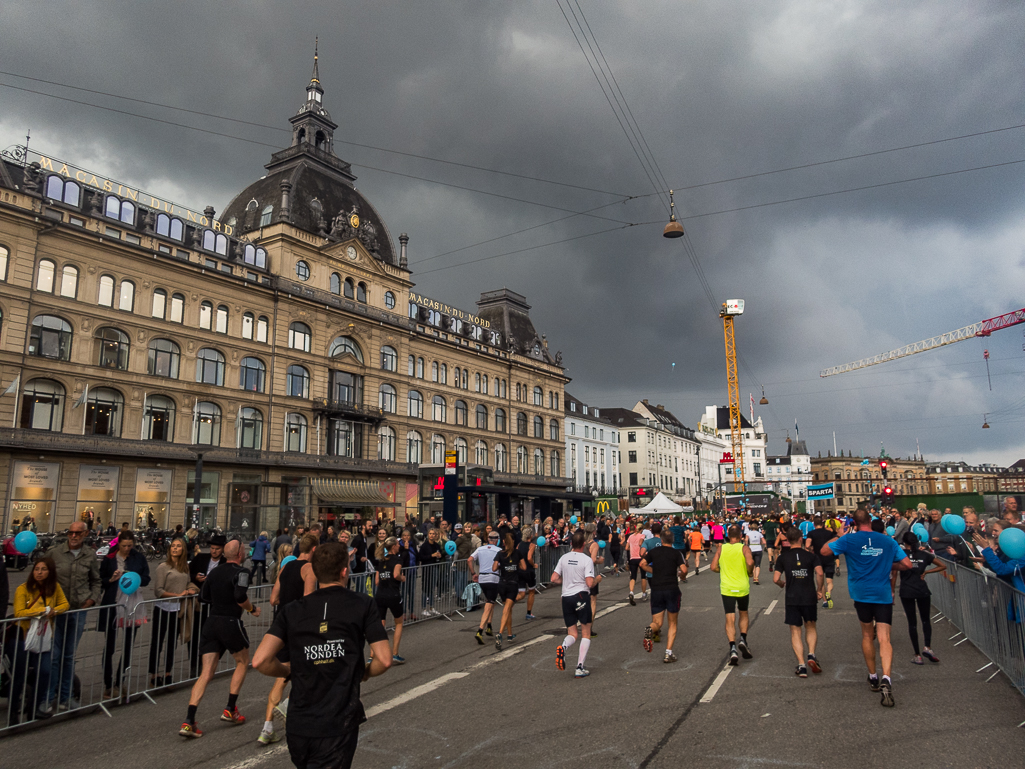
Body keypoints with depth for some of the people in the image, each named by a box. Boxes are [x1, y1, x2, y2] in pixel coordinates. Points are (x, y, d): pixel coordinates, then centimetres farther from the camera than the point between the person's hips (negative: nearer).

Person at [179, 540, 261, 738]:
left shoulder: (215, 572, 11)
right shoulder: (241, 572, -11)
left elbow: (206, 597, 18)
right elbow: (241, 597, -22)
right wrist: (253, 609, -5)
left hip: (211, 623, 6)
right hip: (231, 623, -6)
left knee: (206, 673, 5)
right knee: (243, 662, 17)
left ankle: (188, 721, -5)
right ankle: (230, 710, 16)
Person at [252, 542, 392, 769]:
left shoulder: (293, 610, 1)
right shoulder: (363, 604, -4)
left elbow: (260, 661, -9)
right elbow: (384, 660, -8)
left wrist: (291, 671, 10)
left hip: (298, 726, 4)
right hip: (338, 727, -4)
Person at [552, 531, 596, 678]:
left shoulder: (564, 558, 3)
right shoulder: (587, 560, -9)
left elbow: (554, 579, 1)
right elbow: (590, 583, -17)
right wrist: (597, 579, 4)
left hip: (566, 597, 4)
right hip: (581, 596, -4)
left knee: (572, 634, 12)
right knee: (586, 634, 10)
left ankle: (563, 646, -22)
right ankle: (580, 669, 4)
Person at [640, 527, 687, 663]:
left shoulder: (653, 551, 8)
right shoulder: (677, 553, 1)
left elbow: (642, 564, 2)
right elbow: (684, 570, -10)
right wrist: (683, 577, 12)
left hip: (656, 589, 2)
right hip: (672, 589, -2)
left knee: (657, 623, 10)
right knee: (672, 623, 13)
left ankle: (650, 629, -26)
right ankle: (668, 653, 2)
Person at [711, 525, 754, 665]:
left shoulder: (721, 548, 1)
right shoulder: (744, 548, -5)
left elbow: (714, 567, -4)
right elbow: (750, 562, -23)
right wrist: (749, 572, -3)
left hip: (726, 589, 0)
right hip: (743, 587, 0)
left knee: (730, 619, 1)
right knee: (743, 613, 24)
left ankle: (733, 649, -12)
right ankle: (743, 639, 9)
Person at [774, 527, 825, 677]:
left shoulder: (783, 557, 1)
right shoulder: (811, 555, 1)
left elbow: (776, 579, -5)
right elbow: (820, 573, -14)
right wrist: (819, 589, 1)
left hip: (792, 599, -1)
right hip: (810, 597, 1)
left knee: (795, 631, 6)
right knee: (811, 627, 21)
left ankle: (801, 665, 0)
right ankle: (811, 655, 1)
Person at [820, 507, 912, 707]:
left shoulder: (849, 539, -5)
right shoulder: (887, 541, 2)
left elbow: (823, 551, 0)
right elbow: (907, 564, 5)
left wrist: (838, 535, 9)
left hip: (861, 593, 0)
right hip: (883, 594, 0)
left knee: (867, 635, 18)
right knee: (884, 638, -5)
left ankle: (873, 678, 27)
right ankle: (886, 679, -25)